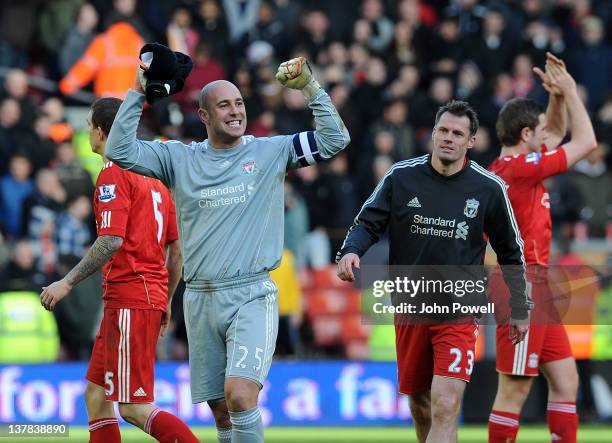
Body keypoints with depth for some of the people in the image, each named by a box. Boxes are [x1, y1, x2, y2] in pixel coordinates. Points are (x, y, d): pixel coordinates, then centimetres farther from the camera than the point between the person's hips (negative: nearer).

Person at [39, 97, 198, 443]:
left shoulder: (113, 174, -8)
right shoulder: (153, 176, 18)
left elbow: (111, 241, -20)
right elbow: (176, 250, 19)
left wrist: (68, 282, -16)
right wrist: (166, 302, 26)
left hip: (129, 299, -9)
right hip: (152, 296, 9)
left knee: (134, 408, -11)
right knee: (96, 395, 13)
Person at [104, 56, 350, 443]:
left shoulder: (271, 152, 5)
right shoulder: (180, 158, 8)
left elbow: (335, 139, 1)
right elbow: (120, 150, 1)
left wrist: (311, 89, -6)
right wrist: (139, 93, -3)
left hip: (252, 296, -3)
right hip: (201, 298, 3)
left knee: (240, 394, -22)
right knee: (221, 410, 7)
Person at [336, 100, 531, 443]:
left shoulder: (488, 189, -4)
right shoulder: (401, 177, -3)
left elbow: (511, 251, 7)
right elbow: (369, 222, 1)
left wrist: (520, 310, 11)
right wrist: (351, 250, -22)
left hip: (459, 314, -3)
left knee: (445, 407, -17)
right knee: (420, 405, 13)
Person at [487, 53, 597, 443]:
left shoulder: (506, 167, 13)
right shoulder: (521, 167, -14)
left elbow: (556, 135, 29)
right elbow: (587, 142, -7)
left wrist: (558, 96, 14)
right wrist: (569, 91, 3)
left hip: (536, 289, 10)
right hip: (524, 288, -10)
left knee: (566, 379, 10)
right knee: (515, 392, -8)